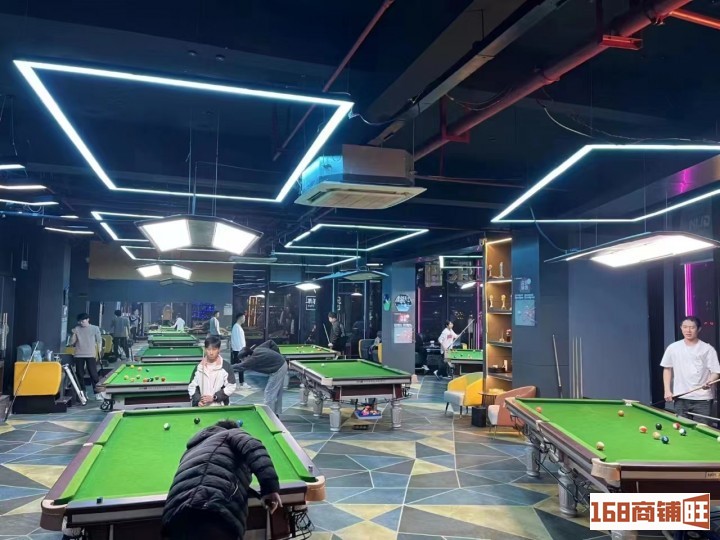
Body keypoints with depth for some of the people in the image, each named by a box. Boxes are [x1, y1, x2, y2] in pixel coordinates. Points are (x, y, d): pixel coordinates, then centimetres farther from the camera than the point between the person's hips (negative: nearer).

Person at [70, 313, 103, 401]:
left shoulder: (95, 328, -1)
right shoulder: (76, 329, 4)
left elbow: (99, 341, 4)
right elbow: (72, 343, 4)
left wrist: (99, 352, -1)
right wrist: (74, 334, -12)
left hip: (91, 355, -3)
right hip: (79, 355, 3)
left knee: (93, 374, -5)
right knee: (80, 375, 6)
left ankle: (97, 393, -2)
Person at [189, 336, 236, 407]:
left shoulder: (226, 367, -5)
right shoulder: (199, 367, 4)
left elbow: (231, 387, -6)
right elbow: (192, 386, 7)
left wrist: (214, 397, -13)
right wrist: (198, 400, -9)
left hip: (220, 407, -2)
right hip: (201, 407, 2)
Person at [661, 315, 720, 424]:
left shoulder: (708, 349, -3)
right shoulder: (673, 348, 3)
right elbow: (667, 369, 11)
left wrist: (709, 382, -23)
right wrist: (667, 391, 2)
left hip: (702, 399, -2)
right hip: (680, 398, 2)